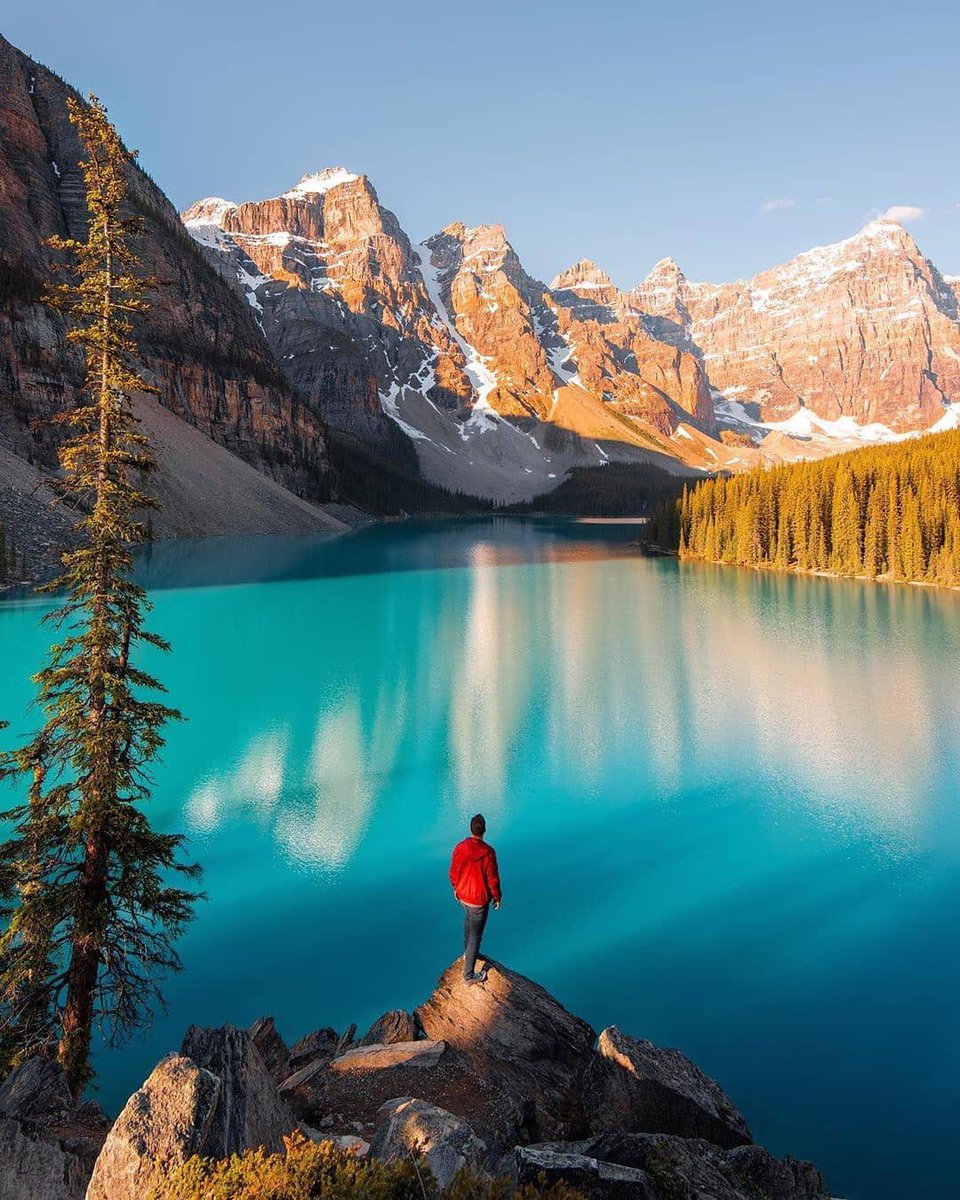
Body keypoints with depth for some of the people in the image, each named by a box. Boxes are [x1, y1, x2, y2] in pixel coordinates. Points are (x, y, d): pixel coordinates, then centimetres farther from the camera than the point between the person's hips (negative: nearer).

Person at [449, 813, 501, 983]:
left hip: (463, 895, 5)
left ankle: (466, 952, 50)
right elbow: (493, 878, -17)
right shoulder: (488, 852, -26)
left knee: (468, 918, 35)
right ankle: (469, 974, 20)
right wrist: (497, 897, 0)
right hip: (479, 899, -5)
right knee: (475, 936, 9)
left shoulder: (460, 847, -13)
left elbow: (453, 871, -1)